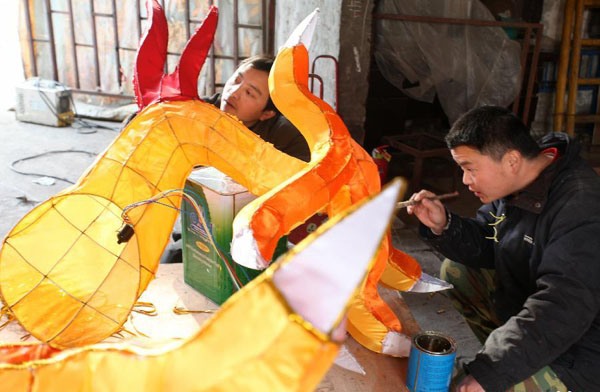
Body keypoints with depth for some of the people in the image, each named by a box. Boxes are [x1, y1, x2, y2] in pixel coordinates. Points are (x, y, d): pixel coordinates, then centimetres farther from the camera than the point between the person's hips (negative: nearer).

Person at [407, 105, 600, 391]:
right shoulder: (514, 184, -3)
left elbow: (562, 309, -35)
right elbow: (484, 248, 6)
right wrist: (442, 225, -13)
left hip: (575, 355, -8)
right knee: (456, 271, 6)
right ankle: (501, 351, 12)